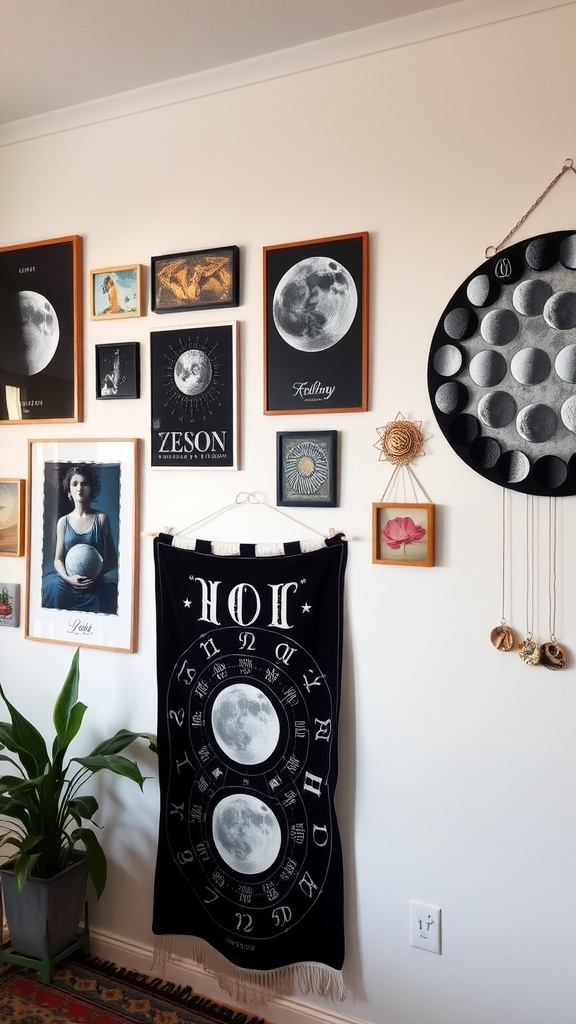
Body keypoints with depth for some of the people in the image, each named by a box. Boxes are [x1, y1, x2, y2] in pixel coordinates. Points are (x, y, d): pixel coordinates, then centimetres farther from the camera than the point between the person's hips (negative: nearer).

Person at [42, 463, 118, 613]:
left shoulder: (101, 518, 3)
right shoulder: (63, 522, 8)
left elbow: (112, 559, 4)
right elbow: (58, 559, 7)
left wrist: (98, 574, -14)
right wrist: (67, 577, -12)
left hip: (95, 587, -2)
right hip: (67, 583, 2)